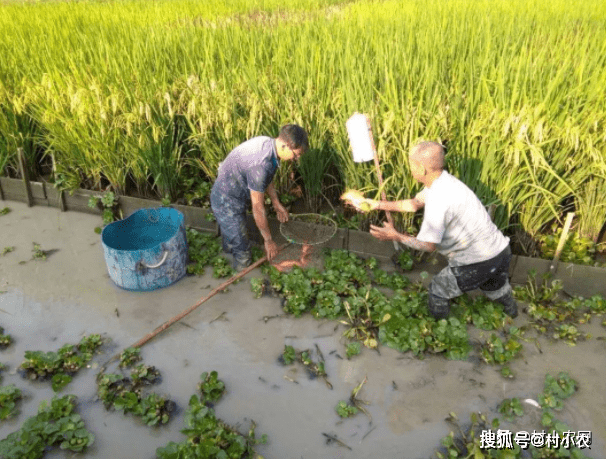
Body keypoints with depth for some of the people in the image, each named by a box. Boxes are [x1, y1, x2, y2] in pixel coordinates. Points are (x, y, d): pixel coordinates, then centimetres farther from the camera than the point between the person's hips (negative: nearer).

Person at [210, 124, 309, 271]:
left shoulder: (267, 142, -10)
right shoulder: (260, 165, -38)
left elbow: (266, 179, 10)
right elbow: (258, 208, -27)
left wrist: (276, 203, 17)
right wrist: (268, 240, -16)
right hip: (227, 204, -9)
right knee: (242, 253, 3)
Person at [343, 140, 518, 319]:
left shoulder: (439, 199, -30)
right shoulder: (442, 181, 0)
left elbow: (428, 244, -23)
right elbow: (414, 204, 14)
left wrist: (395, 236, -12)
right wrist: (376, 204, 12)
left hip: (478, 262, -8)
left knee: (439, 289, 15)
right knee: (494, 284, 39)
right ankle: (511, 310, 67)